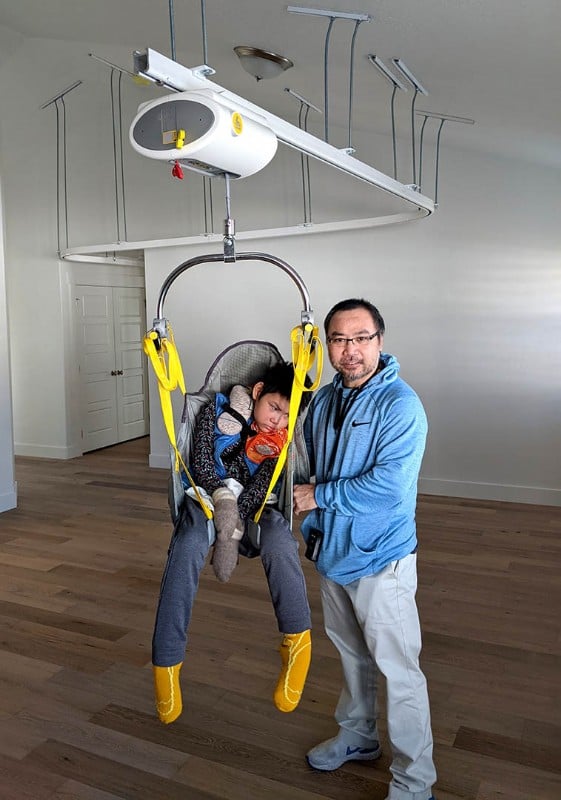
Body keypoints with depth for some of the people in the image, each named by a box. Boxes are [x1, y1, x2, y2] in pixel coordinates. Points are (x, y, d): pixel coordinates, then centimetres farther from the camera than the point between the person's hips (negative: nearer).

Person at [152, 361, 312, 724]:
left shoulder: (281, 436, -2)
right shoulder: (218, 410, -4)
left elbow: (261, 486, -12)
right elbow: (201, 464, -8)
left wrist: (234, 527, -25)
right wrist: (223, 497, -25)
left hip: (252, 507, 1)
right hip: (207, 497, -1)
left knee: (279, 541, -35)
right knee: (186, 551, -34)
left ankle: (297, 639, -30)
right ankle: (165, 663, -28)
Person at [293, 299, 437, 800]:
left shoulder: (400, 405, -20)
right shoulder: (324, 400, 3)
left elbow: (388, 485, -28)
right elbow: (307, 462, 16)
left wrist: (319, 496, -20)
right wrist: (312, 527, 9)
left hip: (380, 559, -7)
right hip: (332, 551, 7)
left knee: (398, 671, 5)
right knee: (352, 655, 24)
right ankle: (358, 737, 46)